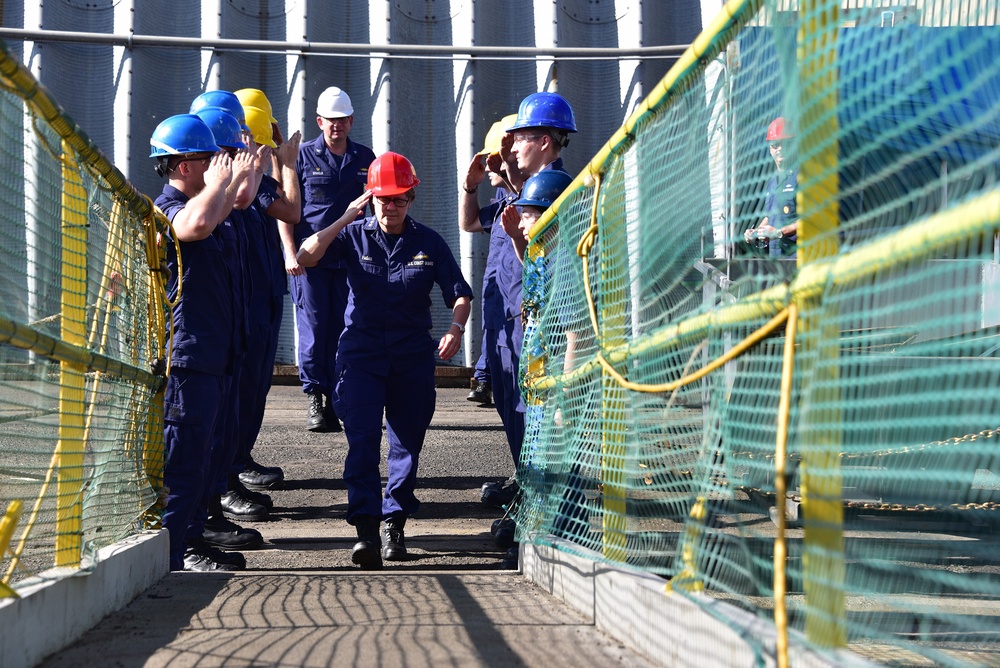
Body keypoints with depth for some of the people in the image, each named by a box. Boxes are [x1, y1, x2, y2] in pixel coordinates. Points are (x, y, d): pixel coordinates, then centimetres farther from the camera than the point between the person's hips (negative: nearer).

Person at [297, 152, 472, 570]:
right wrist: (344, 220, -16)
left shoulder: (429, 243, 5)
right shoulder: (354, 236, 3)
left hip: (413, 358, 2)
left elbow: (459, 292, 5)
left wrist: (456, 328, -15)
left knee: (407, 443, 6)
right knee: (362, 441, -15)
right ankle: (366, 530, -20)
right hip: (361, 354, -2)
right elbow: (305, 258, -11)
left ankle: (395, 524, 20)